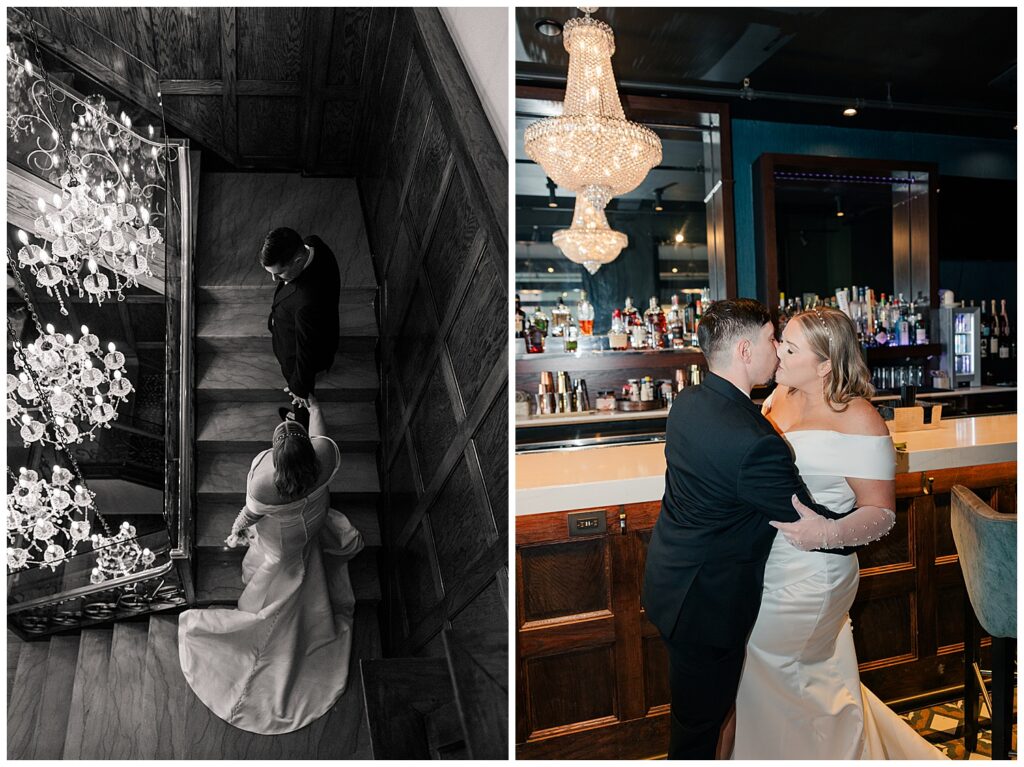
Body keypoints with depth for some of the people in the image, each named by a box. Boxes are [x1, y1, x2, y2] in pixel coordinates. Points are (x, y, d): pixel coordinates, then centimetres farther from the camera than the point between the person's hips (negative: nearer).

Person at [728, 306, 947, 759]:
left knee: (768, 665, 9)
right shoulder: (781, 395, 1)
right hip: (767, 561, 7)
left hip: (811, 572, -7)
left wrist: (827, 534, -31)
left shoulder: (859, 420, -19)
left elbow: (880, 513, -16)